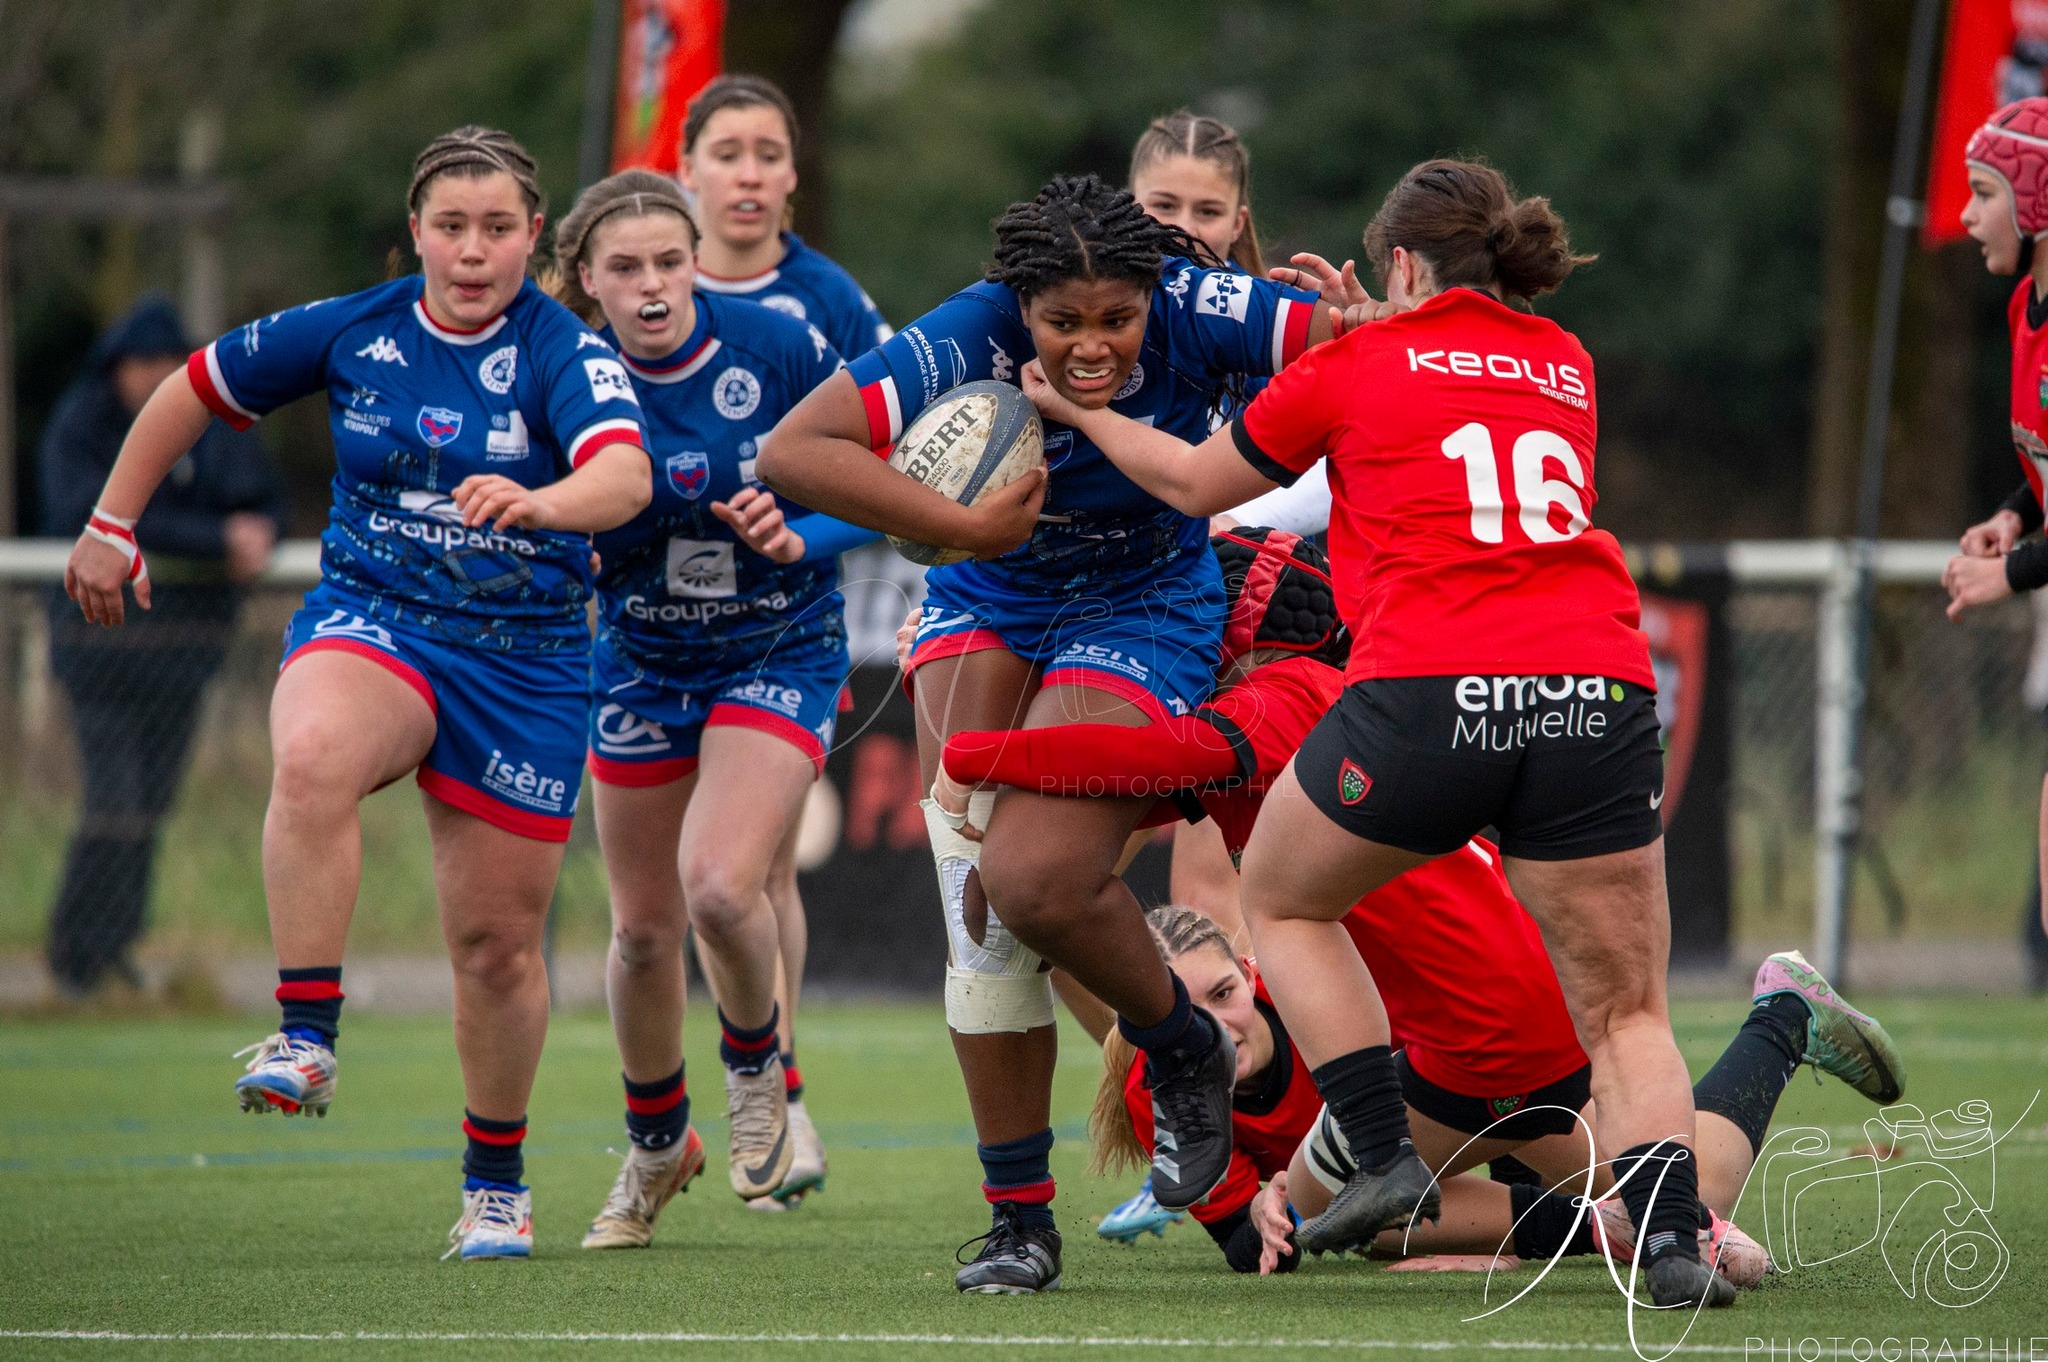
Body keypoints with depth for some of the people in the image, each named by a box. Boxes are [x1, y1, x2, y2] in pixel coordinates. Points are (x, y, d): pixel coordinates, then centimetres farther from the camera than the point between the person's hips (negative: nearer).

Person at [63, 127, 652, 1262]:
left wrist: (540, 503, -51)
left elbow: (626, 477, -30)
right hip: (367, 623, 1)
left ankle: (497, 1178, 28)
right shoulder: (350, 333, -2)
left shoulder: (564, 352, -10)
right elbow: (191, 392, 14)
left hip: (522, 662, 0)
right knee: (313, 757, -36)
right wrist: (111, 527, 14)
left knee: (497, 937, 5)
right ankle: (305, 1041, -34)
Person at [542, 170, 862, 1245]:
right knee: (643, 929, 9)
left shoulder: (779, 349, -15)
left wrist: (798, 540, -26)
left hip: (778, 657, -3)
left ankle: (757, 1070, 9)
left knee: (719, 887, -23)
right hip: (642, 664, 3)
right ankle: (655, 1147, 34)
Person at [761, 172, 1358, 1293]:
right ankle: (1018, 1219, 1)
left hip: (1142, 614, -2)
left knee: (1035, 879, -22)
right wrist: (968, 526, -36)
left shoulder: (1192, 311, -25)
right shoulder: (971, 339, -26)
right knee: (974, 896, -12)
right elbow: (793, 451, -32)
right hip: (990, 605, 2)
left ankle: (1186, 1051, 11)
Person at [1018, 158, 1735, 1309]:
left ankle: (1387, 1156, 12)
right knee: (1627, 1011, 8)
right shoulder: (1566, 365, 20)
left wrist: (1078, 409, 39)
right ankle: (1672, 1240, -13)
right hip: (1600, 690, 3)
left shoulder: (1359, 365, 10)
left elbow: (1193, 483, 24)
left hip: (1431, 690, -3)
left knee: (1283, 900, 23)